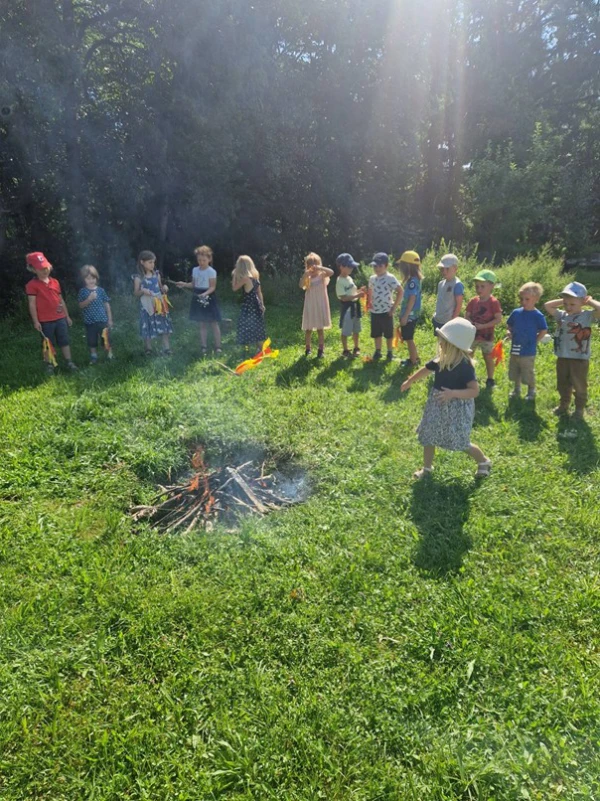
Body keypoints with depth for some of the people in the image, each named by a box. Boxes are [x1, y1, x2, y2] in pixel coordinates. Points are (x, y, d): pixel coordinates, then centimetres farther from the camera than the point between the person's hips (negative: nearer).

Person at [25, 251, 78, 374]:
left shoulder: (55, 282, 8)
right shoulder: (32, 285, -9)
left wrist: (67, 316, 15)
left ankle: (69, 362, 19)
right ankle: (49, 365, 18)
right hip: (45, 321, -4)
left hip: (60, 318, 5)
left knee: (65, 341, 10)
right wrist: (36, 321, -13)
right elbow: (32, 304, -10)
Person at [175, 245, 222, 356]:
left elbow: (212, 287, -15)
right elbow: (193, 284, 14)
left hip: (209, 298, -6)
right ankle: (204, 347, 17)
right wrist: (184, 284, -4)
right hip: (199, 298, 6)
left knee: (214, 324, 1)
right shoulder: (195, 270, 7)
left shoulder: (211, 271, -12)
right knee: (202, 324, 10)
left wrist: (205, 293, -31)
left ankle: (218, 347, 7)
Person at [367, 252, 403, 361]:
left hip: (386, 311, -5)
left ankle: (390, 352, 21)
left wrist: (394, 307, -15)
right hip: (374, 311, 5)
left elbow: (400, 292, -13)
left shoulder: (390, 278, -12)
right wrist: (369, 302, 7)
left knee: (388, 334, 7)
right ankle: (377, 351, 27)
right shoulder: (372, 278, 6)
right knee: (376, 333, 13)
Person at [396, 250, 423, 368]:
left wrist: (405, 316, -22)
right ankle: (413, 357, 30)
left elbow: (412, 299, -23)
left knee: (409, 339, 1)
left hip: (410, 315, -10)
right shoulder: (412, 279, 10)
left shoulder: (412, 280, -19)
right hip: (410, 314, 10)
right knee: (408, 338, 19)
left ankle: (413, 361, 11)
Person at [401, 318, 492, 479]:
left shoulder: (464, 365, -24)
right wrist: (409, 381, 29)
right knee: (428, 437, 12)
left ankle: (484, 461, 32)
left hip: (456, 408, -7)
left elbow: (475, 390, -29)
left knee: (461, 442, 4)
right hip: (438, 405, 7)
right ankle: (427, 467, 31)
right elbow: (426, 369, 15)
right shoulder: (441, 359, -4)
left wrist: (453, 393, -41)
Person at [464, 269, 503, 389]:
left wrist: (483, 326, -24)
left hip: (487, 336, -4)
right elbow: (467, 315, 3)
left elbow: (498, 319, -17)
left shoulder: (493, 302, -14)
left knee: (488, 357, 8)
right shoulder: (473, 301, -1)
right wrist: (471, 323, -18)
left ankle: (490, 380, 22)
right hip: (472, 334, 4)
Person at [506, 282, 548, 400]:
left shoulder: (538, 315, -13)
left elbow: (544, 331, -8)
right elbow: (509, 325, 16)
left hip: (528, 351, -5)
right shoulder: (516, 312, 1)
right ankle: (516, 389, 35)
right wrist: (510, 333, -1)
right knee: (514, 372, 17)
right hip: (514, 349, 5)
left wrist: (534, 341, -8)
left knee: (528, 373, 6)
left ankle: (531, 392, 24)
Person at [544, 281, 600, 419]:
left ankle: (579, 409, 24)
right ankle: (564, 405, 36)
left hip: (580, 359, -5)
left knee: (579, 386, 9)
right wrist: (563, 300, 1)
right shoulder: (562, 315, 3)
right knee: (562, 384, 19)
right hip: (562, 357, 5)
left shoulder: (587, 315, -11)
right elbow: (547, 305, 7)